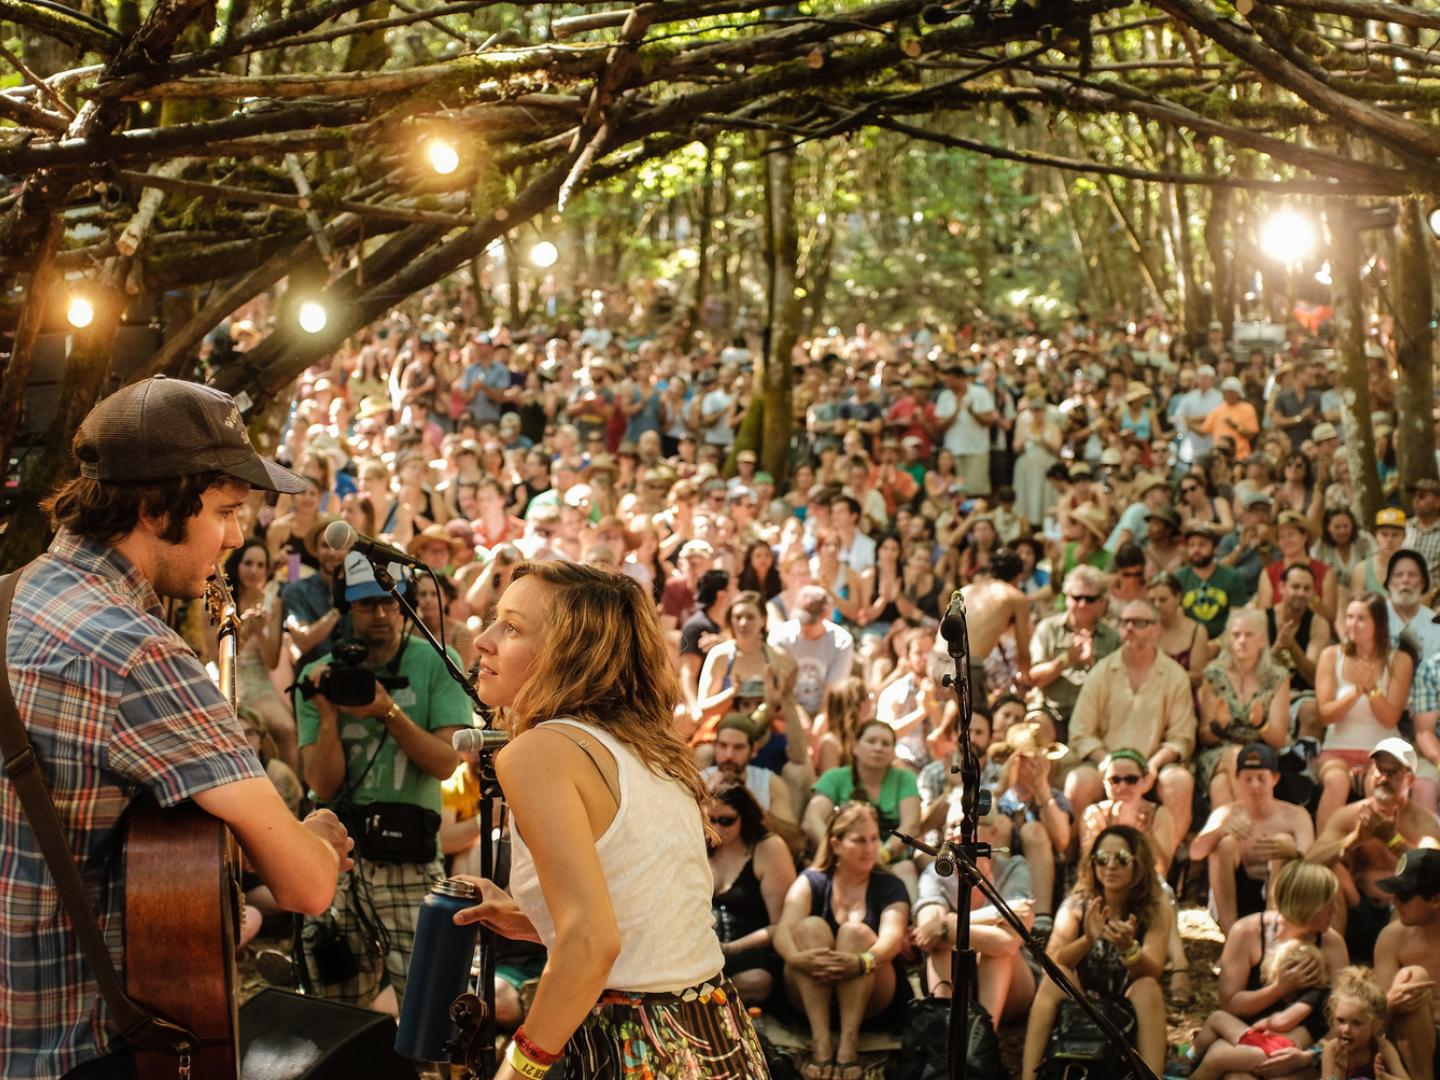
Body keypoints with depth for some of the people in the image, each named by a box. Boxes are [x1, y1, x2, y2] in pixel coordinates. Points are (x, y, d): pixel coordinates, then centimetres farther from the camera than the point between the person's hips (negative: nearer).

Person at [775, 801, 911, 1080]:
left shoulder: (889, 886, 1)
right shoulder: (811, 882, 3)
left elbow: (892, 937, -20)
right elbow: (783, 930, -15)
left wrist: (863, 962, -43)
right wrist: (796, 958, -40)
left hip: (872, 998, -1)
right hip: (811, 992, 1)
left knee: (856, 932, -26)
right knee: (811, 926, -24)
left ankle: (849, 1041, -37)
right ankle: (820, 1041, -37)